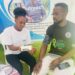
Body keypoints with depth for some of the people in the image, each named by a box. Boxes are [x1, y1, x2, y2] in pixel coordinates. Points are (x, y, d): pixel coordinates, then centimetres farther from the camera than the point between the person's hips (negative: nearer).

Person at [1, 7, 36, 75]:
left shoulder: (26, 31, -5)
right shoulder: (7, 31, -19)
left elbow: (29, 44, -3)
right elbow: (11, 47, -18)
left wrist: (30, 48, -27)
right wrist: (18, 47, -39)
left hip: (22, 52, 4)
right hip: (11, 53, -4)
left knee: (33, 62, -19)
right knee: (19, 67, -28)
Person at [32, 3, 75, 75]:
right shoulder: (51, 28, 2)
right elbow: (45, 44, 4)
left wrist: (59, 60, -19)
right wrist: (40, 60, -11)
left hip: (66, 59, -2)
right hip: (52, 55, 3)